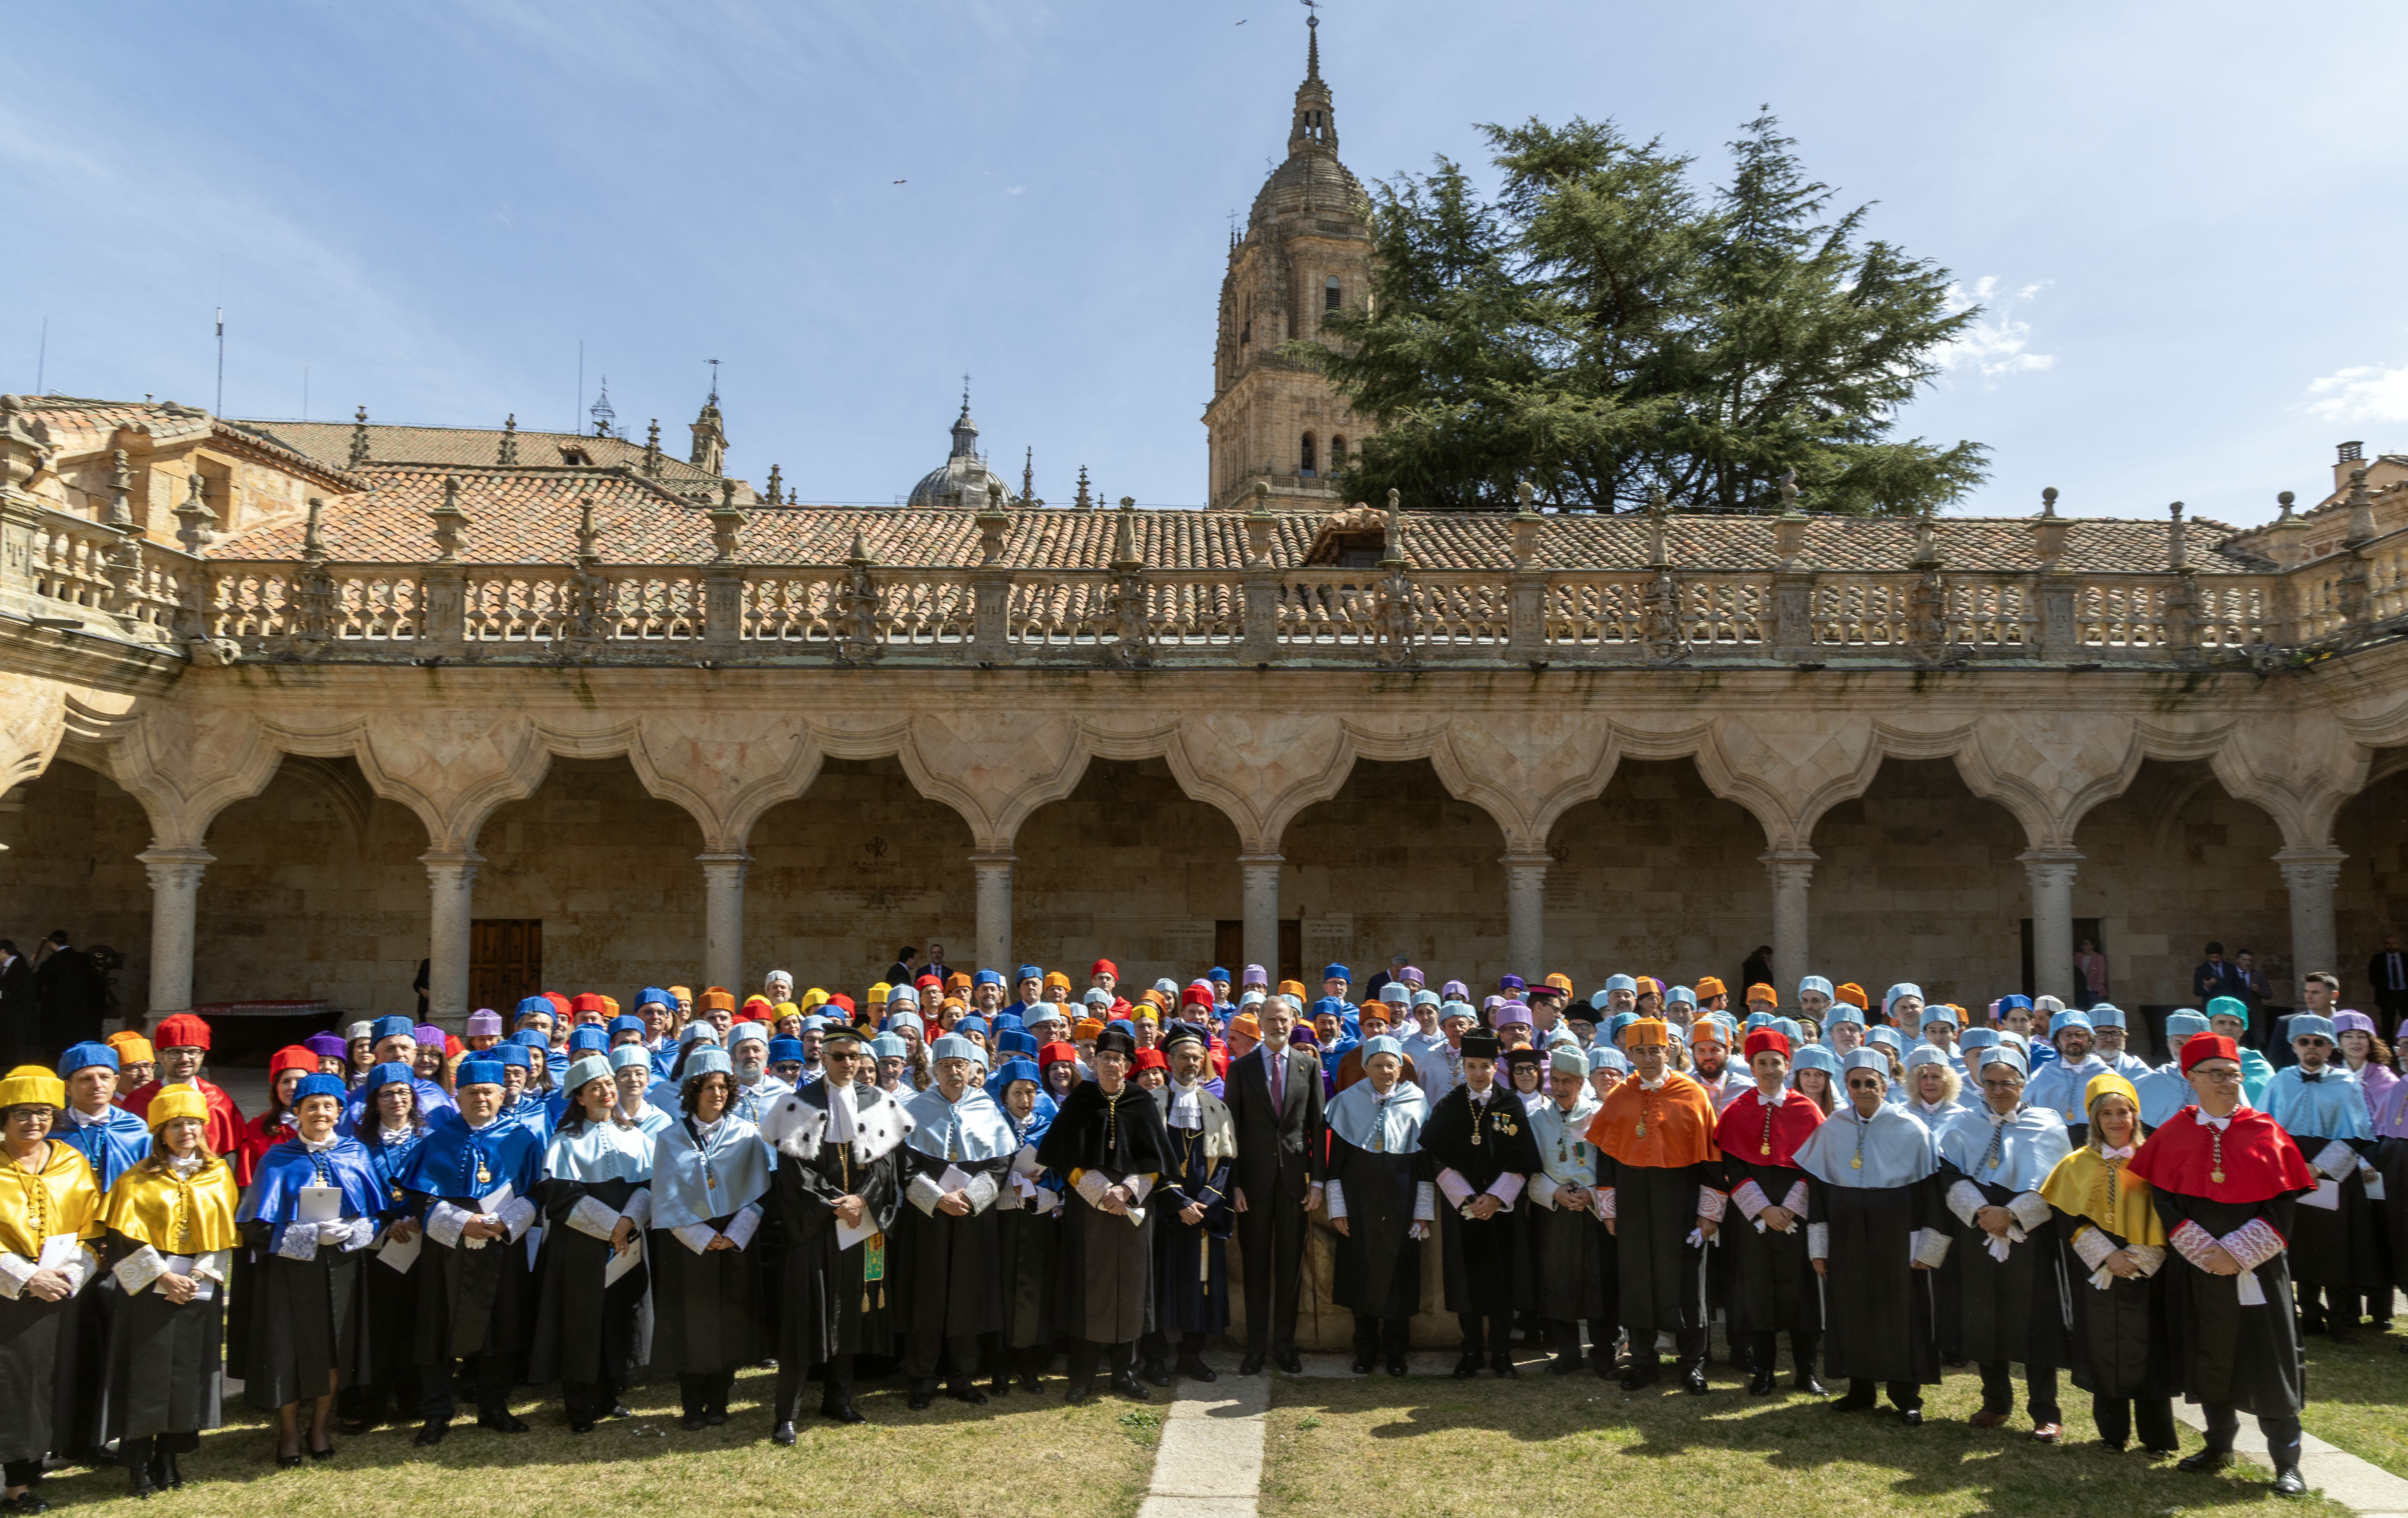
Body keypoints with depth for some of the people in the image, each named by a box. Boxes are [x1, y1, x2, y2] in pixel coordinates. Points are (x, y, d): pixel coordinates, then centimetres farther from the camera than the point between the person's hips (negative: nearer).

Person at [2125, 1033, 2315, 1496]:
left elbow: (2282, 1206, -5)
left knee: (2267, 1362, -1)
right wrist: (2208, 1253, -14)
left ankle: (2286, 1462, 9)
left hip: (2257, 1271, -2)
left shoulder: (2266, 1133, -2)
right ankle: (2219, 1445, 25)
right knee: (2208, 1355, 11)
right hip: (2198, 1270, 2)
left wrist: (2236, 1254, -14)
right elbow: (2167, 1203, -2)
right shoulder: (2174, 1136, 1)